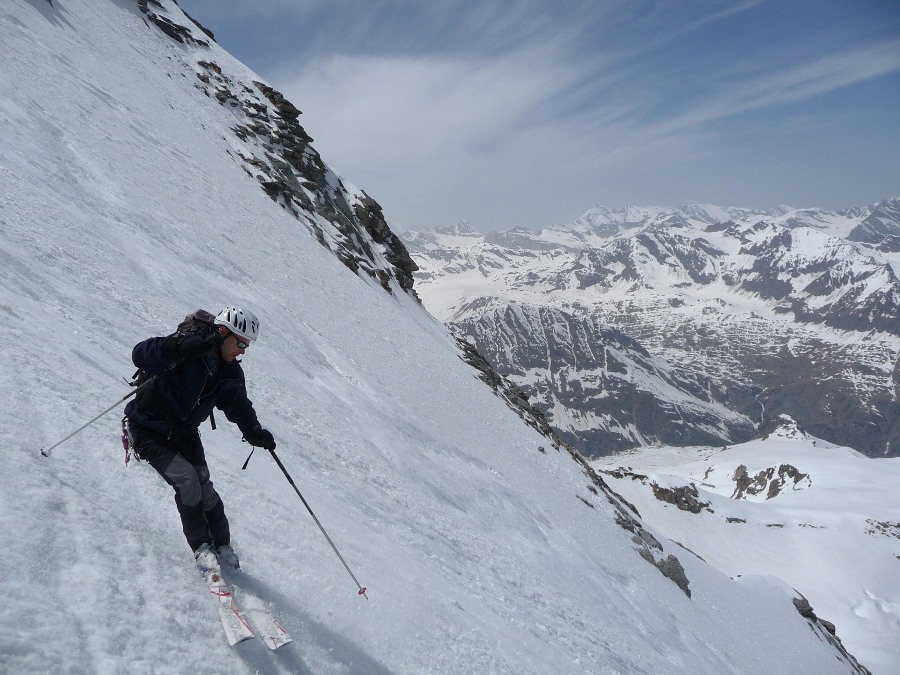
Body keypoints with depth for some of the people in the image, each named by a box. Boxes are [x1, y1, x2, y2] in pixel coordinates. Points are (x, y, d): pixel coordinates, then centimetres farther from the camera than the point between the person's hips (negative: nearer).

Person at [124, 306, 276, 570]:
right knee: (186, 479, -19)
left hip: (184, 432, 6)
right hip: (149, 431, -5)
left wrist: (254, 431, -14)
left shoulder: (229, 371, -3)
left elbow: (238, 404, 4)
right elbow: (140, 355, -33)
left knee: (202, 485, -6)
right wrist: (179, 349, -50)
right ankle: (201, 546, -2)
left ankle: (222, 545, 11)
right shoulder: (188, 345, -24)